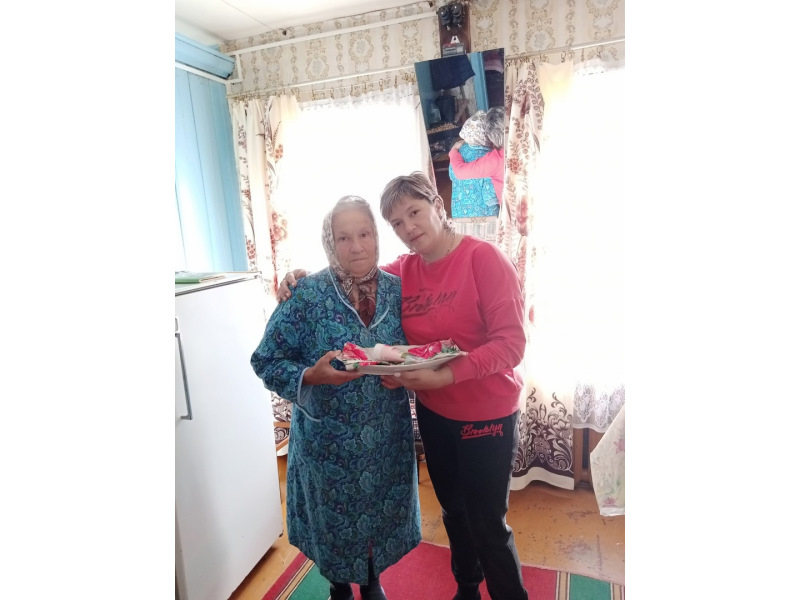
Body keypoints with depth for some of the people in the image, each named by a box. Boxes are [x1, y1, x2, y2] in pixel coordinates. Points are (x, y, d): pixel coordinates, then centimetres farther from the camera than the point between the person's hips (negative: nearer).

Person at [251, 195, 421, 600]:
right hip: (328, 438, -3)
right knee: (334, 518, 18)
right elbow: (266, 361, -11)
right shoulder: (307, 294, -15)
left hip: (388, 436, 3)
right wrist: (312, 376, -28)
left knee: (383, 511, 21)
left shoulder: (397, 289, -5)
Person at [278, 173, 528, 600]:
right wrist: (303, 280, -8)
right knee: (452, 510, 24)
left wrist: (446, 375, -33)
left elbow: (510, 344, -23)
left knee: (487, 524, 8)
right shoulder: (403, 271, -2)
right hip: (433, 412, 6)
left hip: (486, 415, -5)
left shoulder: (484, 258, -18)